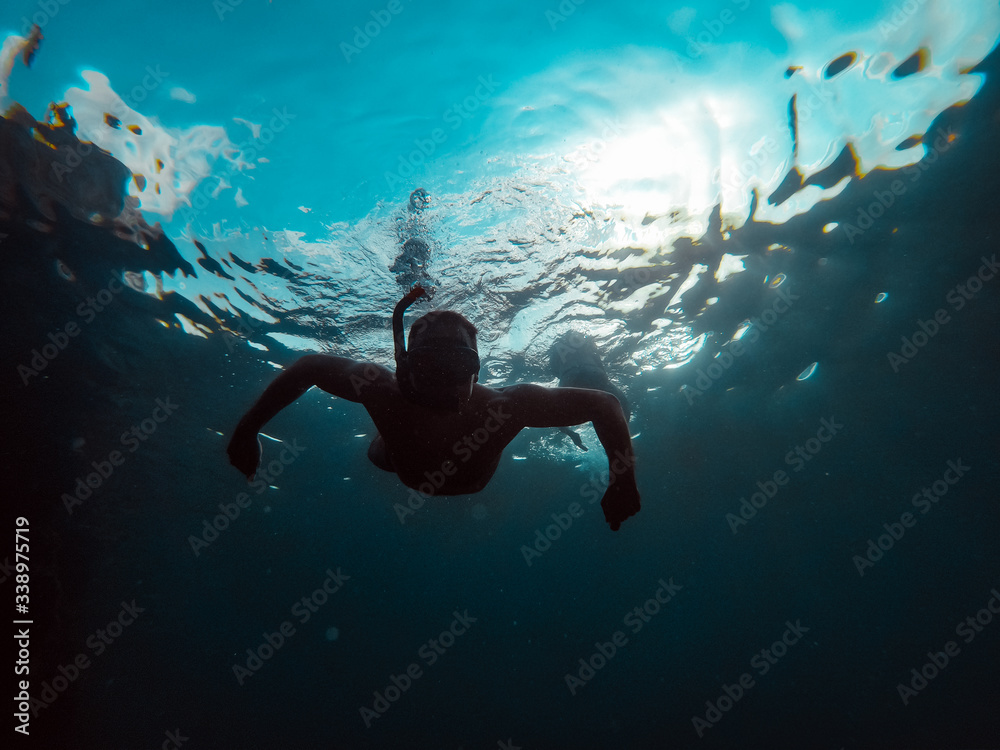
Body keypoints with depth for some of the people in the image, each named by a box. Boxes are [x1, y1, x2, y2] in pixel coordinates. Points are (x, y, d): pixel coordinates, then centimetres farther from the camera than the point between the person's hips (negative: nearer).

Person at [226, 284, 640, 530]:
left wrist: (622, 479, -49)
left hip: (474, 485, 0)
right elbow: (308, 365, -30)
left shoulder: (504, 406, -48)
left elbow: (604, 403, -41)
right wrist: (247, 430, -29)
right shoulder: (384, 391, -45)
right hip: (402, 463, 0)